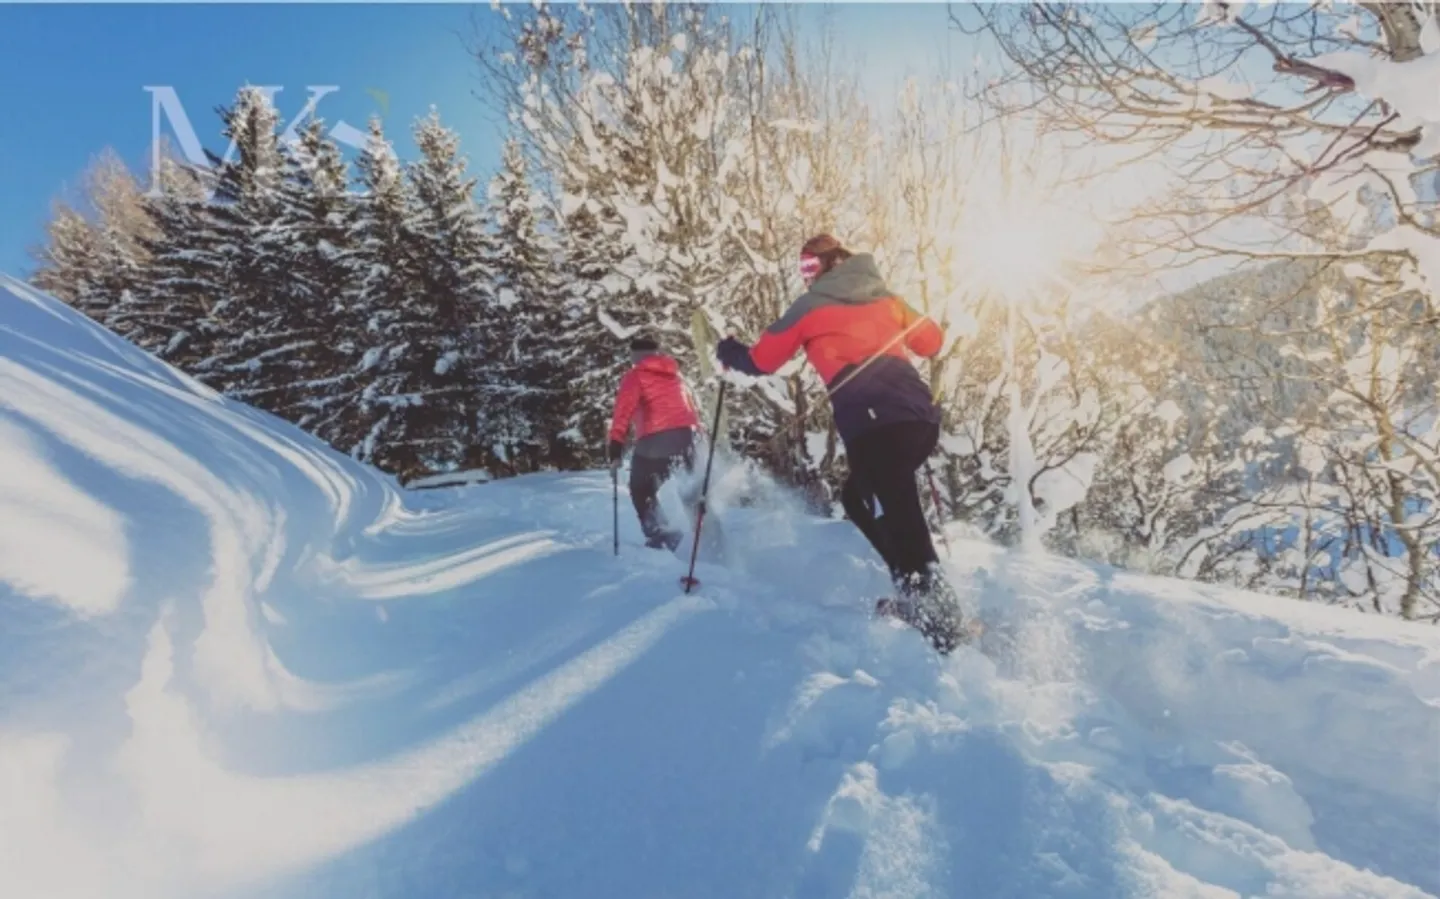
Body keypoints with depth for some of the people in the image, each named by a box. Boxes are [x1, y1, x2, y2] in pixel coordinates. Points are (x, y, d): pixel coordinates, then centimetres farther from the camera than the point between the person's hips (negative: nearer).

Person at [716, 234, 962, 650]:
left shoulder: (811, 306, 9)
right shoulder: (884, 297, 21)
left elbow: (761, 360, 15)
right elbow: (932, 340, 28)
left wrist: (728, 351, 35)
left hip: (875, 425, -7)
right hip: (921, 416, 7)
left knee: (900, 520, -9)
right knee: (858, 498, 22)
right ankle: (921, 594, 20)